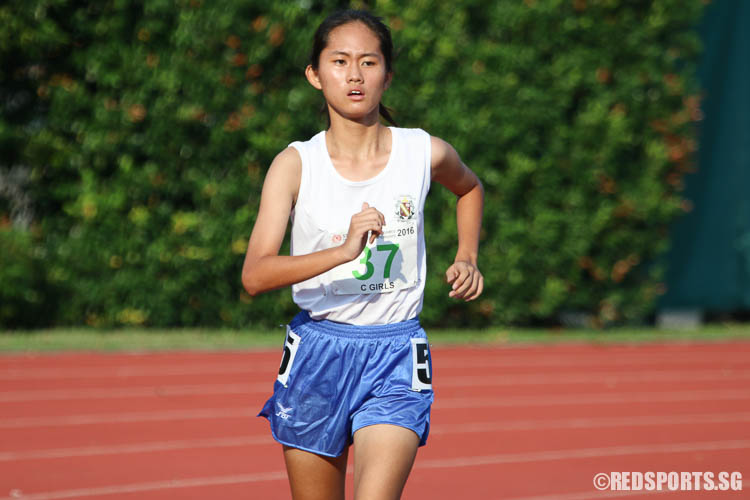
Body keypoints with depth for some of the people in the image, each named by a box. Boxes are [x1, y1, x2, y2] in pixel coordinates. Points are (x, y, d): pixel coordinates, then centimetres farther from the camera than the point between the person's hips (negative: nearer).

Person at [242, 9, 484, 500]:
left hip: (396, 360, -1)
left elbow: (469, 188, 25)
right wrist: (343, 251, -32)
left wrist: (467, 259, 11)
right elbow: (254, 274, -20)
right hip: (316, 355, 1)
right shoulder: (296, 164, -7)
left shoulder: (424, 153, -2)